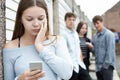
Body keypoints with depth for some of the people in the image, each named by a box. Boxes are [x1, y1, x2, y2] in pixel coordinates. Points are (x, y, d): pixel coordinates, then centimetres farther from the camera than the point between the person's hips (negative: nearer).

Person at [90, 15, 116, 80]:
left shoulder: (109, 34, -8)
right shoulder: (95, 36, 13)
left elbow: (110, 51, -13)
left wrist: (106, 64, -17)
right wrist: (91, 47, -6)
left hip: (107, 66, -7)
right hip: (98, 66, 7)